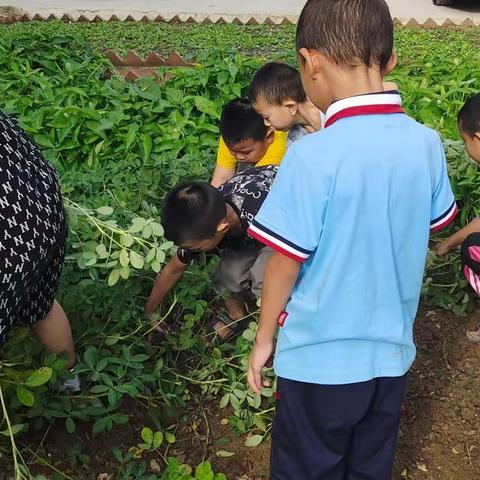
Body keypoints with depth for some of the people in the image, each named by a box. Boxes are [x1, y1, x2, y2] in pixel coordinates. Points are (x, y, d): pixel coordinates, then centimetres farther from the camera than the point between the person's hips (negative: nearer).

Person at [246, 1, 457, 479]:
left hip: (319, 358, -5)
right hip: (391, 351, 5)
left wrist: (263, 339, -3)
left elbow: (285, 264, -18)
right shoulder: (426, 143, -8)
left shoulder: (311, 156, -24)